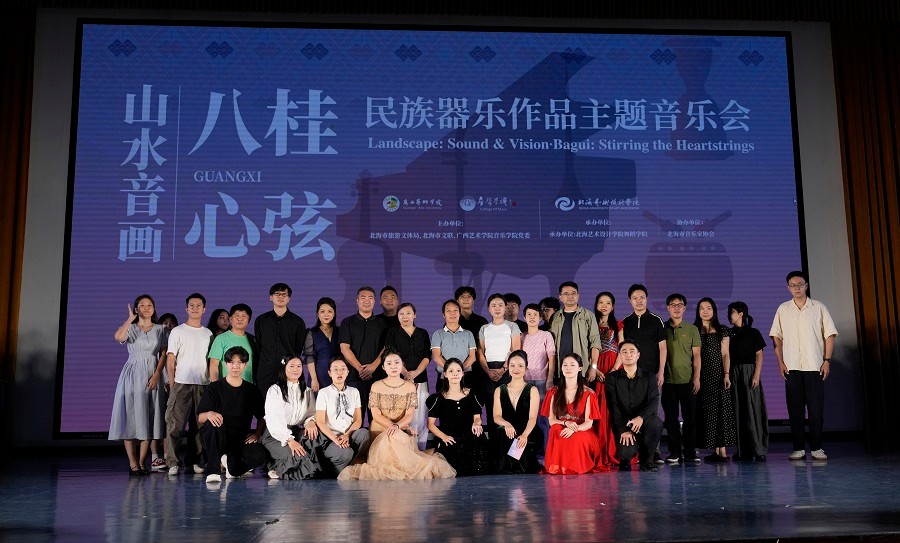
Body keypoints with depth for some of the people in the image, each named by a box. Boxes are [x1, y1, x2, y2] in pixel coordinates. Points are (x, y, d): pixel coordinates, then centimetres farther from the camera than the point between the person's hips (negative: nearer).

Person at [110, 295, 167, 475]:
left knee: (147, 419, 1)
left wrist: (156, 375, -8)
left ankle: (142, 463, 6)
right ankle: (132, 464, -2)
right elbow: (118, 337, -18)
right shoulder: (131, 328, 6)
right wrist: (130, 319, -10)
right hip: (132, 374, -1)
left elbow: (163, 354, 4)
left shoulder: (160, 329, 11)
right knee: (130, 416, -5)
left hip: (152, 376, 1)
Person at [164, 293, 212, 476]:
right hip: (181, 384, -4)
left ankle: (193, 461, 14)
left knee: (199, 424, 5)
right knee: (175, 423, -8)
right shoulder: (178, 331, 4)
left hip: (202, 385, 4)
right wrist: (172, 384, -6)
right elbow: (170, 359, 1)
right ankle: (172, 463, -4)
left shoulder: (208, 334, 14)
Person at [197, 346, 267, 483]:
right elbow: (199, 418, -3)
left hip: (241, 439, 2)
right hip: (215, 439, -2)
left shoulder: (252, 390, 12)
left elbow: (262, 417, 17)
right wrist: (209, 414, -27)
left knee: (259, 455, -30)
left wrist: (257, 434, -3)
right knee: (214, 424, -37)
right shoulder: (214, 388, 5)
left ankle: (229, 463, 0)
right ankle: (213, 470, -26)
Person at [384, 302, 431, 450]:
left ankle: (420, 451, 4)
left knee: (420, 416, -2)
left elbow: (427, 356, 6)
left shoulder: (422, 333, 15)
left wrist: (415, 372, -10)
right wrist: (405, 373, -13)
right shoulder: (392, 333, 8)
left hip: (420, 379, 2)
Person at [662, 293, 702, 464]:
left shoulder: (692, 329, 6)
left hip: (688, 380, 0)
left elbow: (696, 355, 4)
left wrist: (697, 377, -4)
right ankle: (675, 452, 11)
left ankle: (690, 452, 12)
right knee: (671, 418, 3)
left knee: (690, 417, 3)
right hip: (669, 380, 0)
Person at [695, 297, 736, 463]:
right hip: (702, 376, 1)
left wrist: (726, 375, -8)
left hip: (719, 376, -1)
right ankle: (715, 450, 4)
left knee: (722, 410, -5)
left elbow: (725, 354, 3)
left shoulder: (722, 331, 8)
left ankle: (722, 449, -4)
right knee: (706, 411, 0)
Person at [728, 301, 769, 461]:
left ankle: (759, 450, -3)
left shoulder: (753, 333, 0)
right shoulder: (729, 334, 12)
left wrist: (756, 376, -13)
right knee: (738, 411, 4)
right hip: (733, 374, 4)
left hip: (749, 372, -4)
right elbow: (727, 356, 11)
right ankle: (743, 451, 9)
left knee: (752, 410, -6)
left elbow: (759, 355, -3)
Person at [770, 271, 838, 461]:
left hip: (815, 366, -1)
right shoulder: (783, 309, 9)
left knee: (816, 408, -2)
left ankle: (816, 448, 6)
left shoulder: (819, 307, 5)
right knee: (795, 408, 2)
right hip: (792, 367, 1)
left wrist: (827, 361, -5)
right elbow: (777, 338, 9)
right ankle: (798, 448, 8)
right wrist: (780, 362, 1)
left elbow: (829, 335, 4)